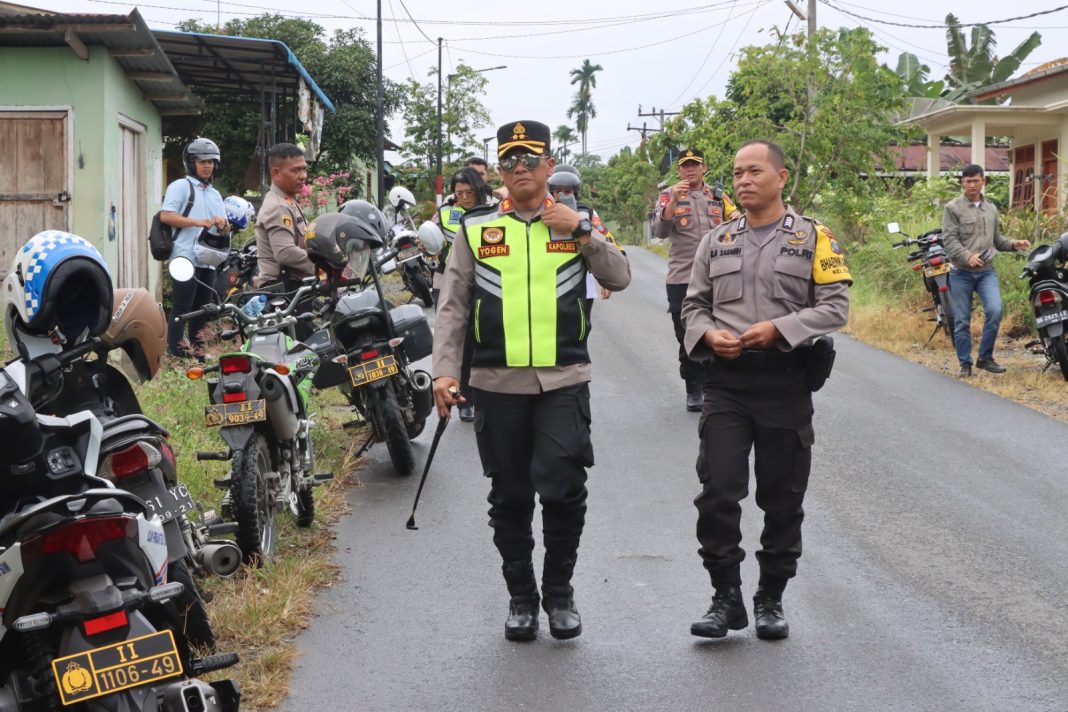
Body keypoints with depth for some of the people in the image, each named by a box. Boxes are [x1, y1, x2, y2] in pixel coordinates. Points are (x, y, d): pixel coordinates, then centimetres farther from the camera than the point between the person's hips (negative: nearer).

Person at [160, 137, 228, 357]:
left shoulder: (215, 194, 24)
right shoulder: (181, 186, 1)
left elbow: (227, 230, 21)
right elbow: (165, 216, -12)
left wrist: (223, 224, -3)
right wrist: (198, 222, -16)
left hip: (208, 262, 7)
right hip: (185, 259, -7)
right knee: (181, 311, -10)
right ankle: (175, 354, -11)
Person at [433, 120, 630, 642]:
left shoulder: (577, 224, 9)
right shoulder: (476, 229, 8)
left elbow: (619, 279, 0)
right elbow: (452, 307, 6)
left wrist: (581, 233, -10)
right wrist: (444, 370, -4)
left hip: (564, 382, -1)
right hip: (497, 384, 1)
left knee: (564, 490, -7)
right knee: (510, 497, 8)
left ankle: (559, 591, 12)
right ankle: (520, 596, 22)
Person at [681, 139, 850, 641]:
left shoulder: (812, 238, 2)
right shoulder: (717, 240, 12)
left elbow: (835, 306, -5)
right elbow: (693, 304, 15)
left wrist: (777, 328, -17)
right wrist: (708, 334, -7)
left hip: (787, 384, -2)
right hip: (727, 383, 2)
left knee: (782, 499, 7)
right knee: (717, 493, -7)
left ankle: (771, 600, 21)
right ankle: (726, 598, 5)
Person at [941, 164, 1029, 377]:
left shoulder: (991, 209, 14)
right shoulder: (953, 208, -3)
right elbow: (949, 239, -12)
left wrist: (1014, 244, 2)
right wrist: (967, 256, -27)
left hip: (986, 271, 3)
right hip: (961, 273, -3)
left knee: (995, 311, -15)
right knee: (962, 320, 2)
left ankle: (985, 357, 1)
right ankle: (965, 363, 15)